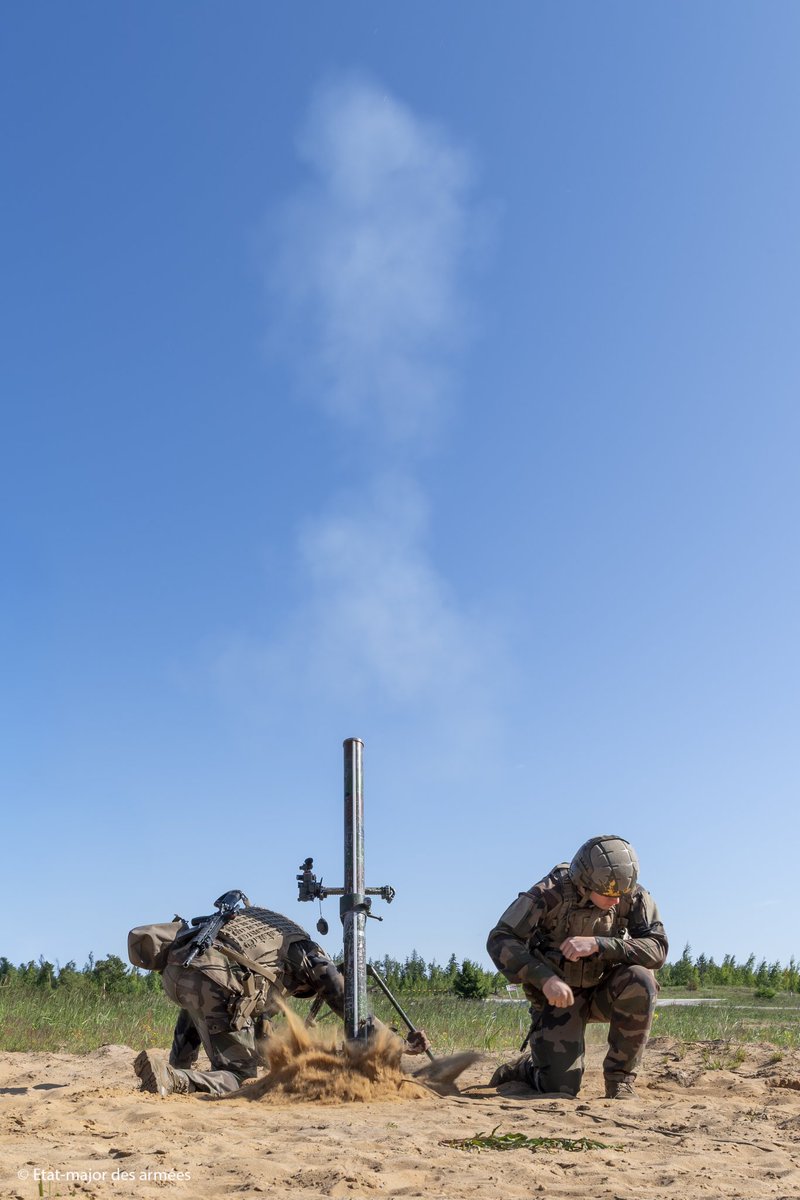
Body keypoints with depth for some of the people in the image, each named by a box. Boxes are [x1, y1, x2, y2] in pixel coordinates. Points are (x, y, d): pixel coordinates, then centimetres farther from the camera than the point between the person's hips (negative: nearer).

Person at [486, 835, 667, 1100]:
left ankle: (620, 1078, -12)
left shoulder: (634, 896, -14)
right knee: (561, 1088, -15)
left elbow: (657, 949, -25)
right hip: (559, 995, -2)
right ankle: (523, 1069, 22)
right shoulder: (551, 892, -22)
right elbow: (499, 940, -23)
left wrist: (598, 944, -37)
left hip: (604, 991, 3)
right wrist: (544, 978, -36)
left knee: (640, 981, -30)